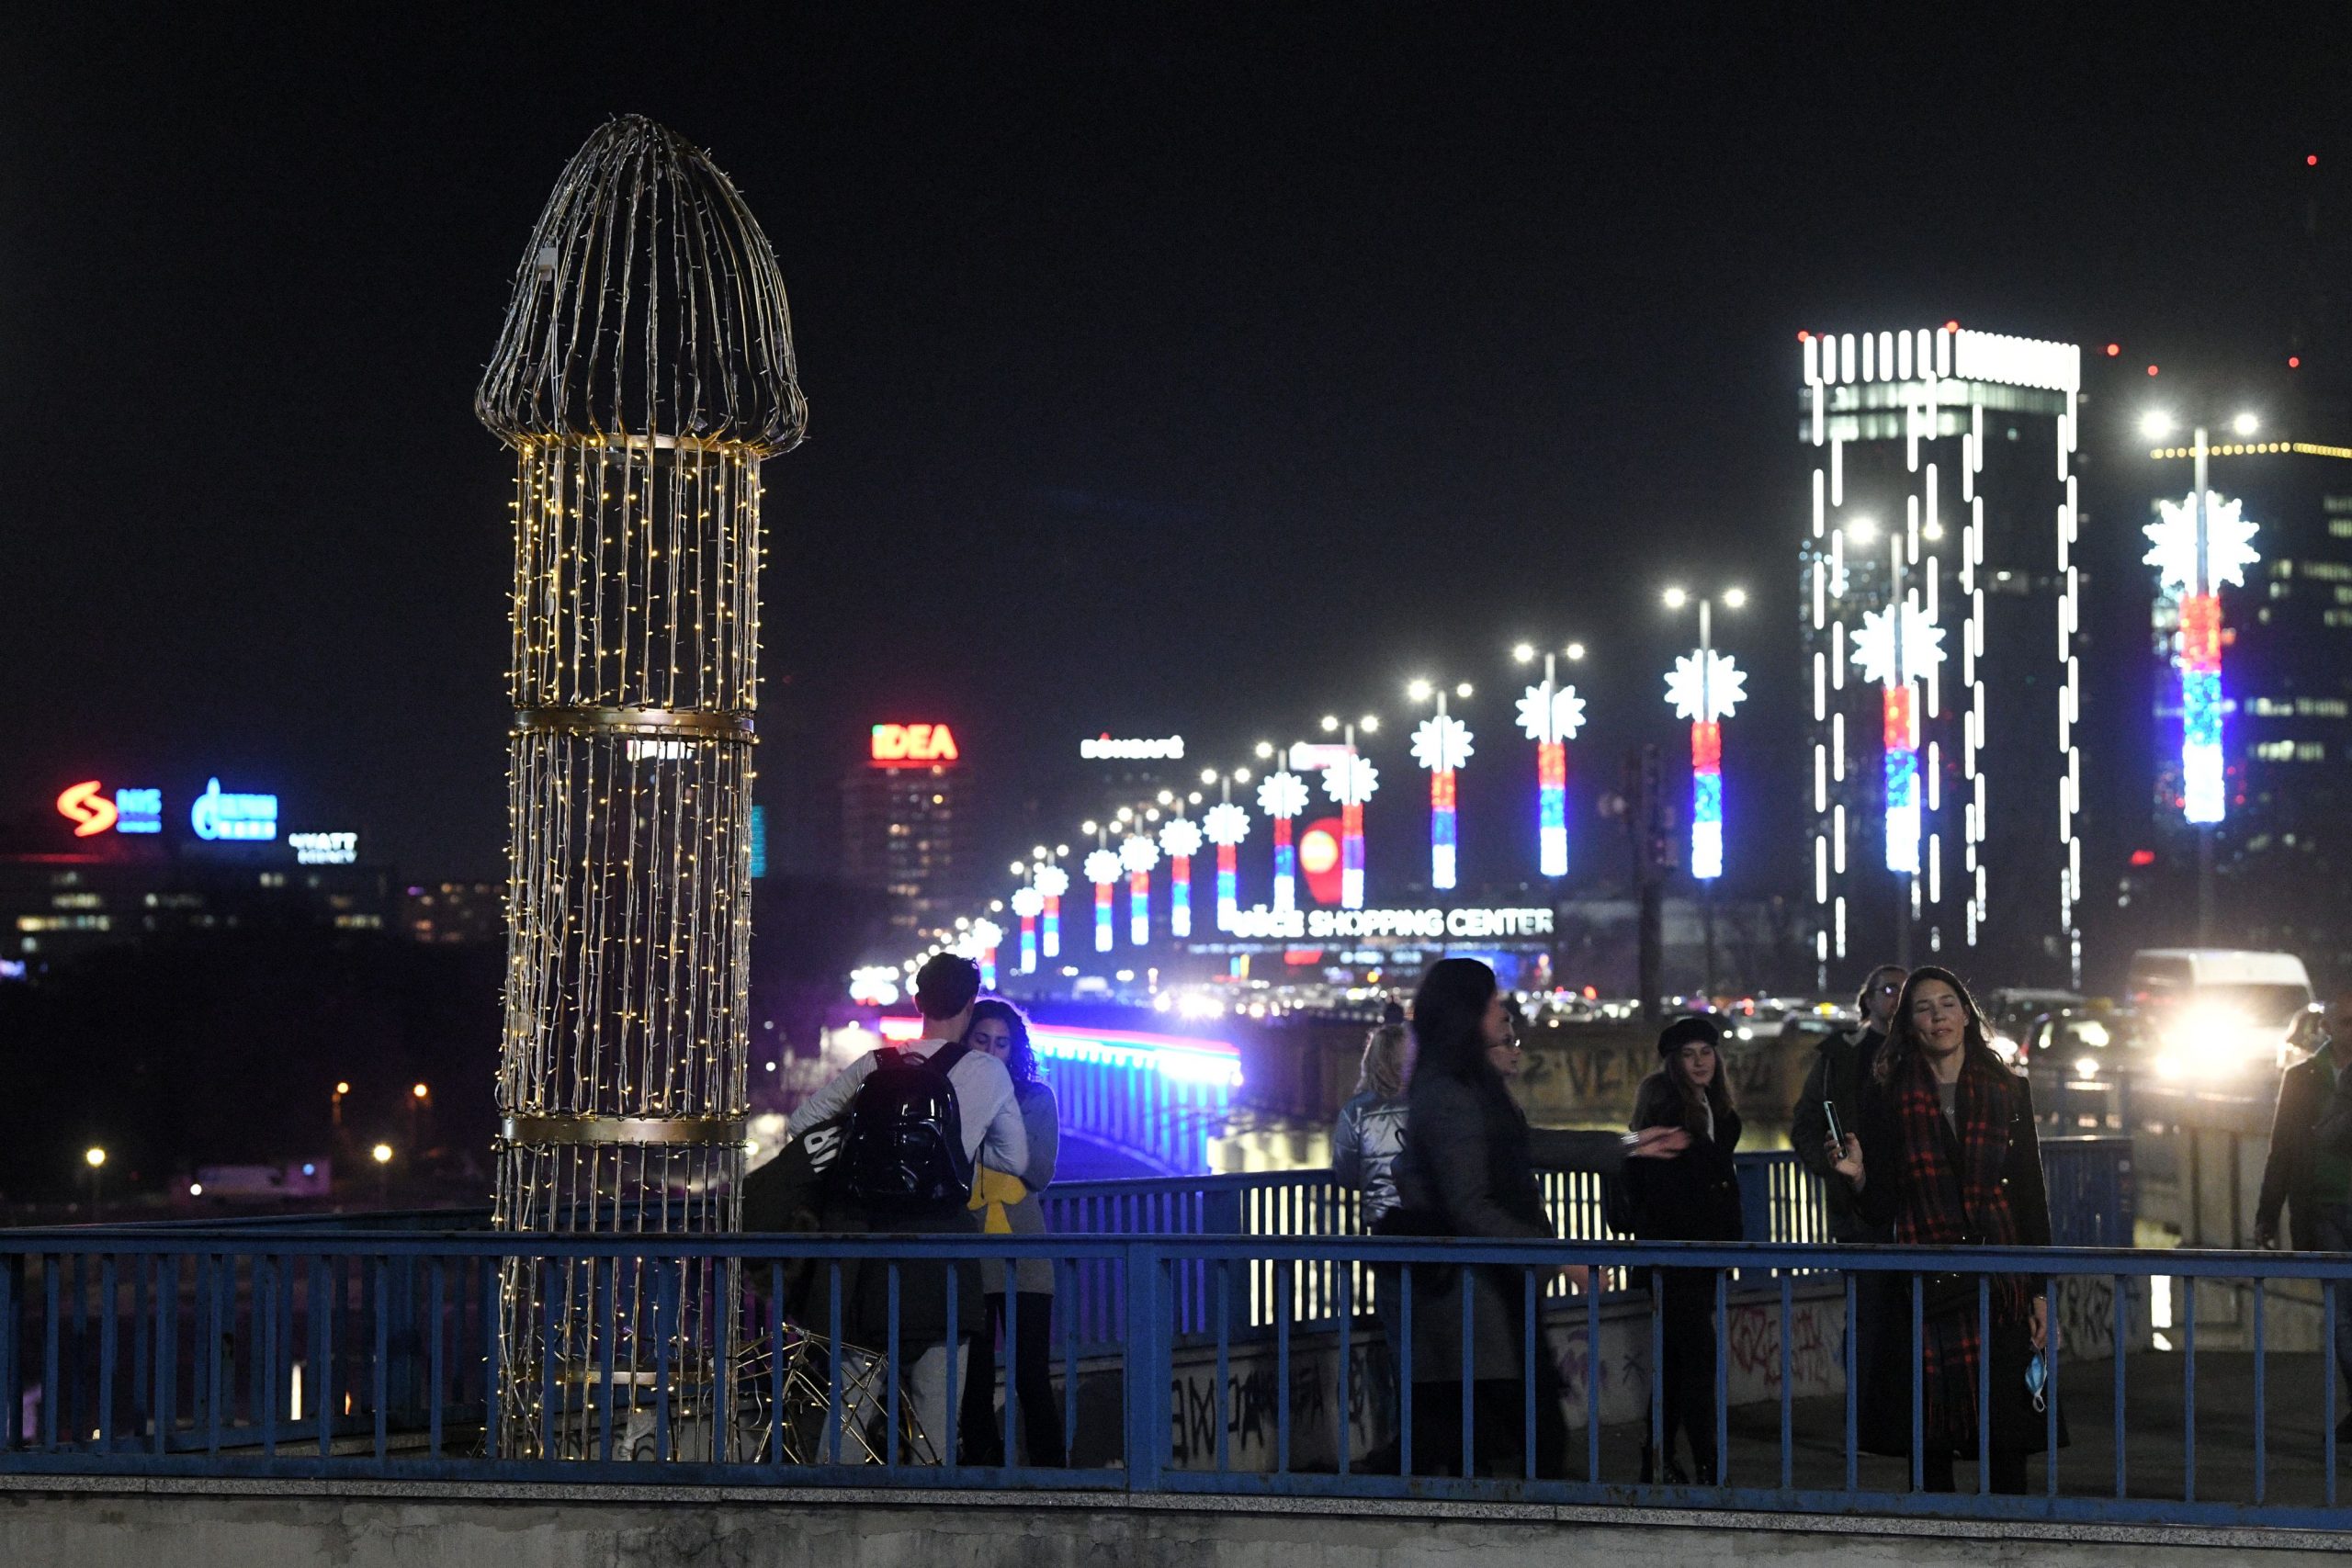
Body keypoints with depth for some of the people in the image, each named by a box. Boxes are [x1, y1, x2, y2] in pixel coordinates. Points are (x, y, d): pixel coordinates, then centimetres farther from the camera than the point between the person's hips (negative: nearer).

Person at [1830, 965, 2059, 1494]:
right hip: (1922, 1285, 0)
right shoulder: (1888, 1094, 5)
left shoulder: (2007, 1091, 7)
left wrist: (2040, 1291, 3)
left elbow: (2031, 1195, 8)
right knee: (1929, 1441, 0)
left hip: (1998, 1275, 0)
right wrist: (1860, 1177, -18)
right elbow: (1882, 1209, 4)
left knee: (2007, 1435, -2)